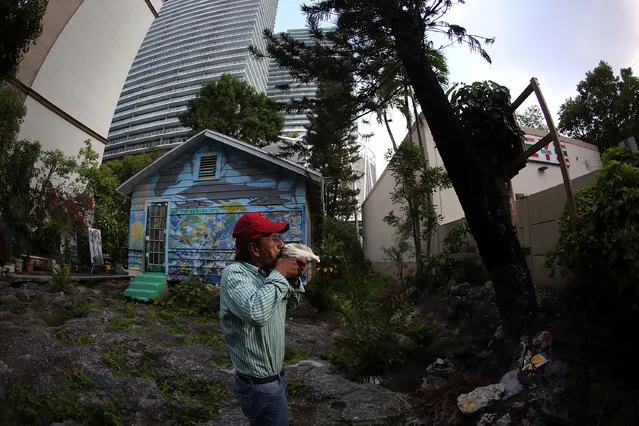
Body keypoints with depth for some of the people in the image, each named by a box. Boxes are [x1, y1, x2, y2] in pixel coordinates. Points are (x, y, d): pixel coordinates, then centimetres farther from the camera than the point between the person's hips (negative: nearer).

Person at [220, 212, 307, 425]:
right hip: (261, 386, -8)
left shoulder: (266, 273, 2)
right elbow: (256, 311, -42)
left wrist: (294, 279, -4)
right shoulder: (234, 273, -23)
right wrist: (280, 275, -28)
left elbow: (291, 302, 16)